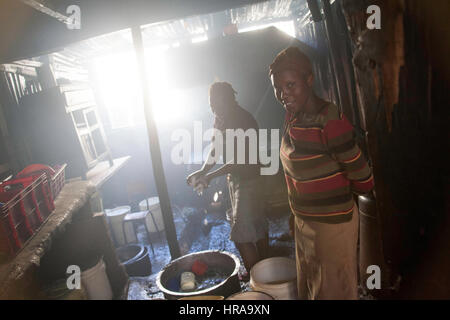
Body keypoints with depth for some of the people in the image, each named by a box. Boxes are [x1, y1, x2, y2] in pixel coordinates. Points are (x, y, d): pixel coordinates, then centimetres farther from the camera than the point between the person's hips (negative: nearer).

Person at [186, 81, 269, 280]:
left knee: (241, 234, -6)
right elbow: (216, 148, 11)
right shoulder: (220, 119, 4)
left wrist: (211, 175, -27)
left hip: (247, 180, -9)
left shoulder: (243, 121, -24)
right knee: (257, 224, 19)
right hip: (234, 178, 9)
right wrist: (203, 171, -2)